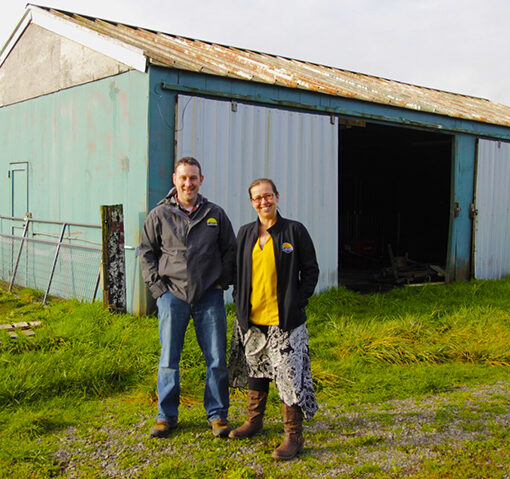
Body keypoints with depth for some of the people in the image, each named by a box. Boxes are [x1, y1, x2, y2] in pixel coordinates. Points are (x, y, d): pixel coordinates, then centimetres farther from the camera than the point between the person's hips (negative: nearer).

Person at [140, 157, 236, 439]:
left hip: (209, 296, 1)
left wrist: (223, 281, 5)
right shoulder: (159, 215, 4)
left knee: (217, 360, 3)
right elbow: (146, 252, 9)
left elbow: (230, 250, 14)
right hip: (172, 296, 0)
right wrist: (157, 285, 0)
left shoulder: (215, 214, 7)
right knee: (168, 360, 5)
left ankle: (217, 415, 19)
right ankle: (166, 416, 21)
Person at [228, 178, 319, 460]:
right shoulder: (245, 234, 10)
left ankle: (294, 437, 6)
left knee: (289, 374, -4)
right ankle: (254, 421, 35)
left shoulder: (295, 231, -2)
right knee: (255, 369, 17)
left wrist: (298, 301, -8)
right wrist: (240, 302, 7)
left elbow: (311, 270, 0)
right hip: (251, 319, 5)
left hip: (284, 319, -5)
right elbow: (238, 271, 18)